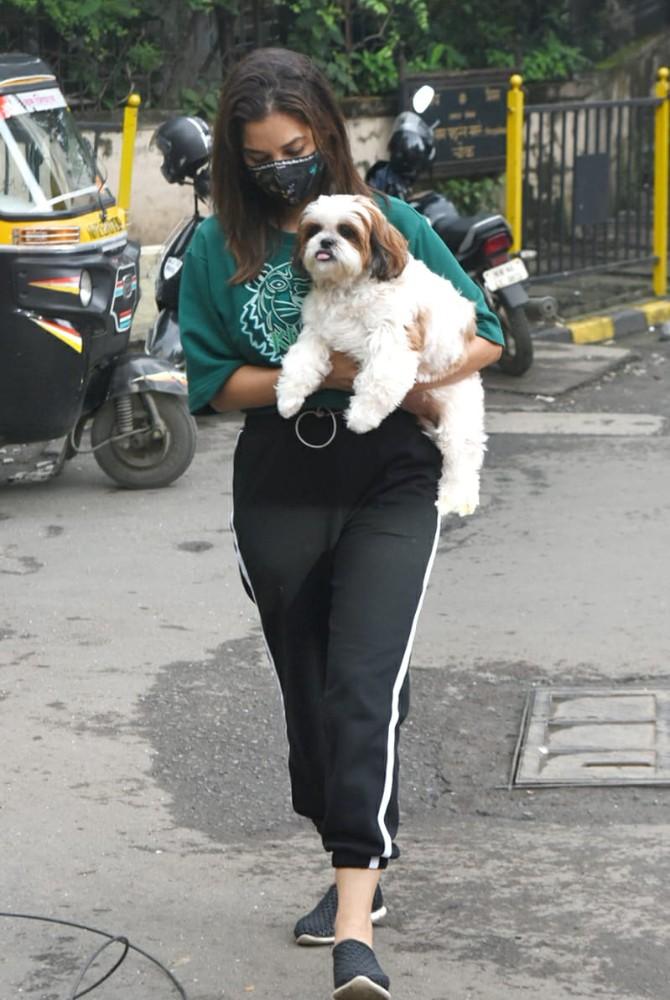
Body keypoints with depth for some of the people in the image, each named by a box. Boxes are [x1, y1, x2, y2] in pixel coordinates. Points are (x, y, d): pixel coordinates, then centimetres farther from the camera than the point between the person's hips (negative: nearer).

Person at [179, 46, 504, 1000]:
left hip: (389, 487, -3)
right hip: (279, 492, 3)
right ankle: (358, 873, 30)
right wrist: (330, 371, -15)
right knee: (308, 690, 12)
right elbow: (213, 382, -1)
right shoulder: (218, 248, 2)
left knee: (364, 688, -16)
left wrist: (415, 378, -14)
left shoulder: (391, 224, 1)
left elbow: (485, 334, 6)